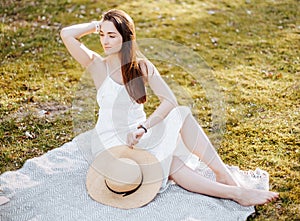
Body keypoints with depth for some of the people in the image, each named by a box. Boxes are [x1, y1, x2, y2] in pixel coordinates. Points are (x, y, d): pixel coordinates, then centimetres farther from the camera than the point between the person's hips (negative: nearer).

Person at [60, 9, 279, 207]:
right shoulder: (98, 65, -5)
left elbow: (170, 100, -14)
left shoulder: (142, 66, 0)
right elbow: (66, 34, -21)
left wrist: (143, 128, -27)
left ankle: (224, 174, -24)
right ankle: (236, 193, -26)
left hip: (140, 137, 3)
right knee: (174, 166, -27)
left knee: (182, 113, -25)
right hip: (112, 142, -3)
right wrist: (96, 25, -6)